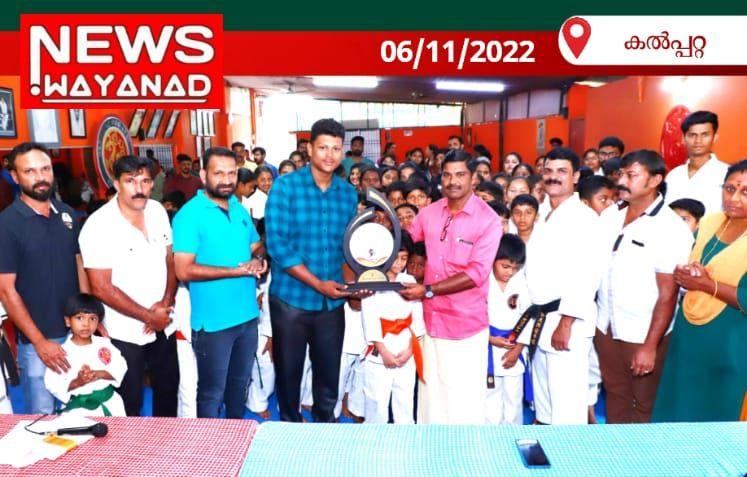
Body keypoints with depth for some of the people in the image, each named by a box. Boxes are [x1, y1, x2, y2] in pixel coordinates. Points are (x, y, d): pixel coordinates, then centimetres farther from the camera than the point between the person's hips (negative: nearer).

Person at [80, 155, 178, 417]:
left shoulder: (158, 211, -2)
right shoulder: (98, 226, -17)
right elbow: (102, 288, -18)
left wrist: (166, 302, -9)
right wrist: (149, 317, -14)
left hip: (164, 325, 6)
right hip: (125, 333, -5)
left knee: (169, 387, 22)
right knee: (129, 404, 10)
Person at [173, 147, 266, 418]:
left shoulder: (240, 210, 7)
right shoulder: (189, 215, -13)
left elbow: (256, 247, 18)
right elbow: (184, 271, -20)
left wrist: (259, 261, -6)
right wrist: (236, 270, -21)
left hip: (248, 315, 7)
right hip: (213, 321, -7)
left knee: (240, 382, 22)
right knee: (212, 390, 9)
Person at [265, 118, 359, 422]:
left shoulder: (349, 194, 4)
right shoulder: (285, 186, -8)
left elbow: (348, 246, 11)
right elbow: (278, 245, -15)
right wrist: (318, 284, -17)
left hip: (332, 302, 3)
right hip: (291, 298, -3)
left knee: (329, 375, 14)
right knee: (288, 373, 13)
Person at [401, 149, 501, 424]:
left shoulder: (488, 219, -11)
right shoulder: (429, 213, 4)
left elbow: (476, 273, -19)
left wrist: (428, 290, -20)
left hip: (467, 324, -5)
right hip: (432, 321, 5)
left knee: (465, 403, 6)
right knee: (431, 395, 18)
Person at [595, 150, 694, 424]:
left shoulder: (671, 229, -15)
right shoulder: (609, 216, 2)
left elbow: (668, 294, -16)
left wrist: (650, 346, -17)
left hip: (643, 334, -5)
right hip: (606, 327, 5)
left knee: (645, 406, 12)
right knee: (615, 395, 19)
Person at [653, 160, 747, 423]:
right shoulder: (708, 223, 3)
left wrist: (708, 285, -20)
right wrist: (683, 273, -8)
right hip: (688, 336, 6)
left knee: (715, 418, 11)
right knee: (677, 410, 18)